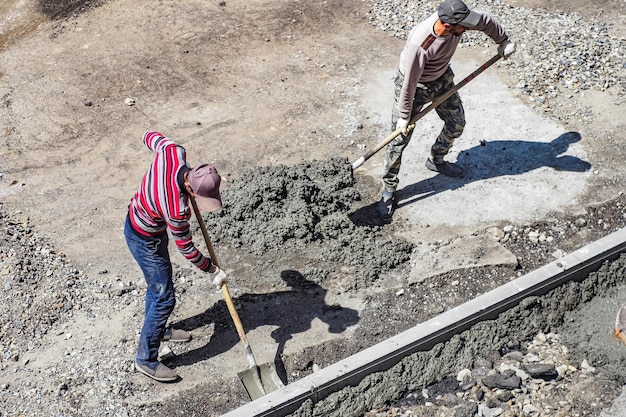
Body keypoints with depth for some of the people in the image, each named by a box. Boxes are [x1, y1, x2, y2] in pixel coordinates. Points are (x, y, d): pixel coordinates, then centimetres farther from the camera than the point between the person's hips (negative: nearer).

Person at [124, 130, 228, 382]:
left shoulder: (173, 152, -26)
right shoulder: (177, 209, -40)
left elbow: (150, 136, -3)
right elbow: (186, 248, -23)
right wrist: (212, 270, -9)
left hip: (137, 216, 9)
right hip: (145, 240, -9)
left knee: (157, 283, 27)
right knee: (164, 299, 0)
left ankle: (157, 330, 49)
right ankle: (146, 359, 14)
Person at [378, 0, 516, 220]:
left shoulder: (453, 19, -24)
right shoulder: (420, 45, -41)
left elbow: (485, 21, -2)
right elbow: (410, 84, -29)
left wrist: (503, 41, 11)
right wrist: (404, 116, -18)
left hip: (442, 78, 7)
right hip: (414, 86, -7)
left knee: (456, 123, 18)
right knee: (400, 138, -2)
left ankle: (436, 161, 44)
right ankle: (388, 190, 11)